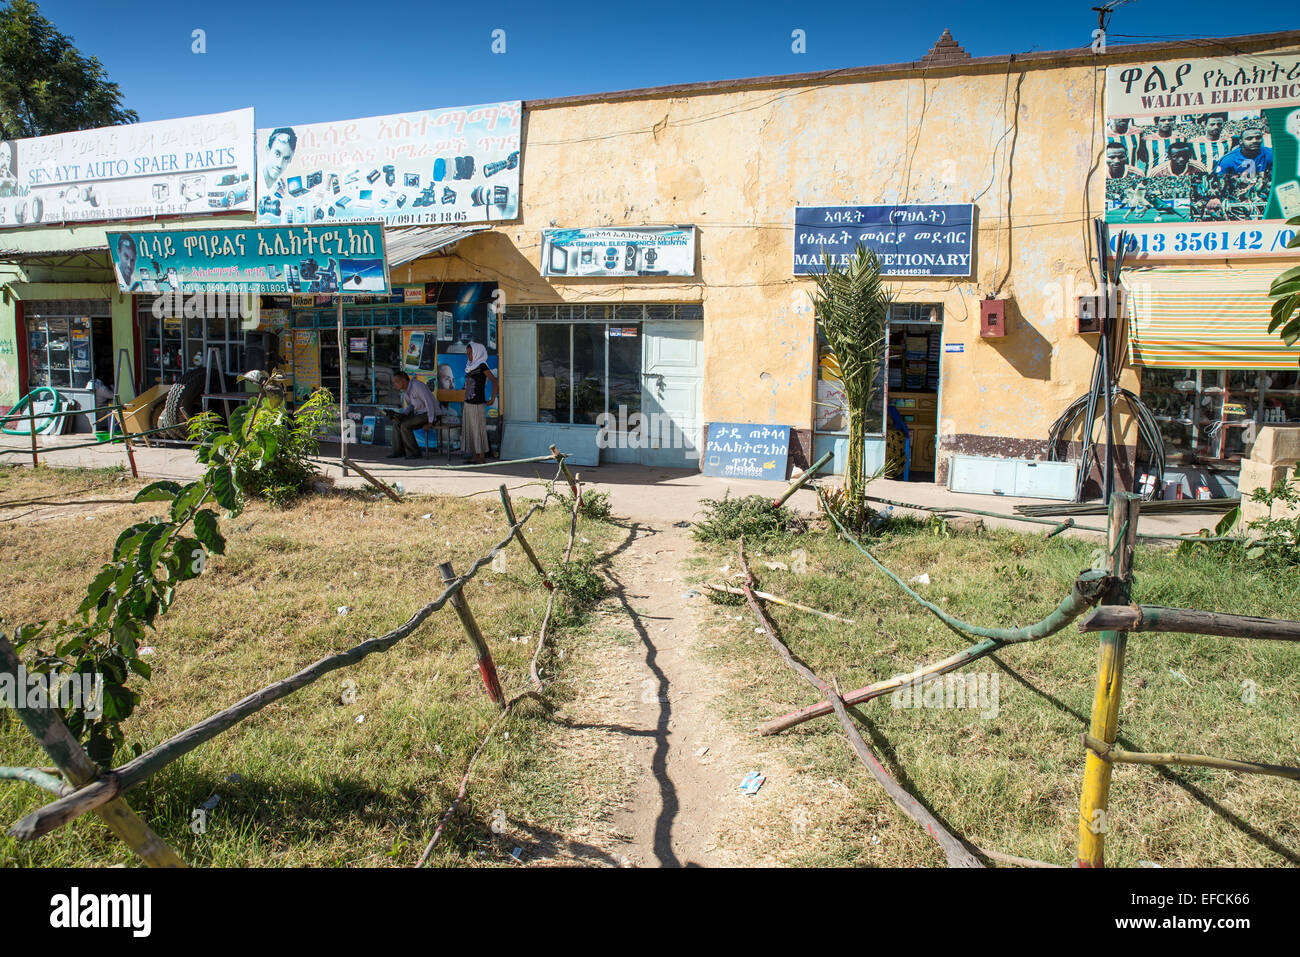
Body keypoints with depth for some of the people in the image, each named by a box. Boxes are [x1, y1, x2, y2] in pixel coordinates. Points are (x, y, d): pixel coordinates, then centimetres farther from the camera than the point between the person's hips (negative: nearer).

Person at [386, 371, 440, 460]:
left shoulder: (417, 386, -23)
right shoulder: (404, 389, 6)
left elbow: (429, 402, -25)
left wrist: (430, 422, -25)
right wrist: (402, 415, -3)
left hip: (430, 415, -9)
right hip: (419, 413, 9)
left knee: (405, 425, -22)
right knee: (397, 422, -1)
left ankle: (413, 452, -12)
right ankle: (398, 451, 0)